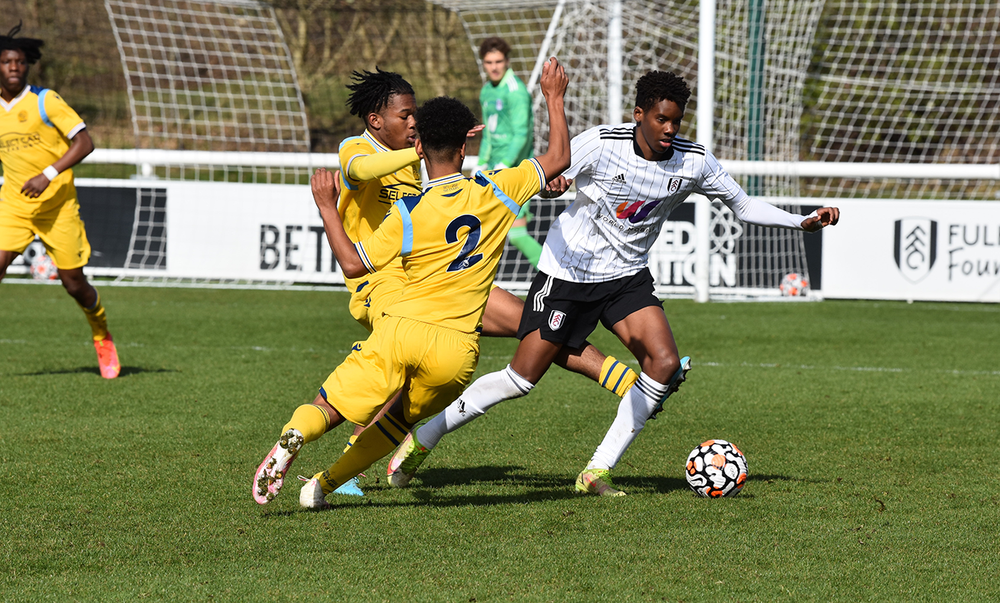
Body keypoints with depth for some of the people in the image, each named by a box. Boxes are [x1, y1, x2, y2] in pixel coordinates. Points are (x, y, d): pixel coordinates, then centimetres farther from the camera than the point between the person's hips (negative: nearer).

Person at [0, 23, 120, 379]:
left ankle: (102, 338, 30)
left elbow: (84, 143, -15)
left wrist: (48, 176, -24)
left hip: (57, 204, -3)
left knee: (75, 284, 2)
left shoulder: (45, 101, -10)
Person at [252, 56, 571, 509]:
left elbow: (353, 264, -4)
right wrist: (554, 98, 25)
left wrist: (326, 207, 4)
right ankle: (324, 484, 14)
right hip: (456, 348, 2)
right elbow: (558, 159, 14)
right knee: (402, 417, 25)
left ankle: (293, 435, -31)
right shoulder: (496, 193, 2)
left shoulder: (409, 214, -5)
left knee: (327, 408, 3)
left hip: (401, 330, -2)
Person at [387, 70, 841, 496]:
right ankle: (423, 438, 9)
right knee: (521, 378, -7)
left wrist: (802, 222, -7)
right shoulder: (601, 144, -17)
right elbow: (544, 179, -9)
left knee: (665, 363, -18)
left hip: (627, 276, 4)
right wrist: (551, 182, -33)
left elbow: (744, 206, 5)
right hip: (567, 271, -4)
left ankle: (598, 471, -9)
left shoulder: (693, 161, -7)